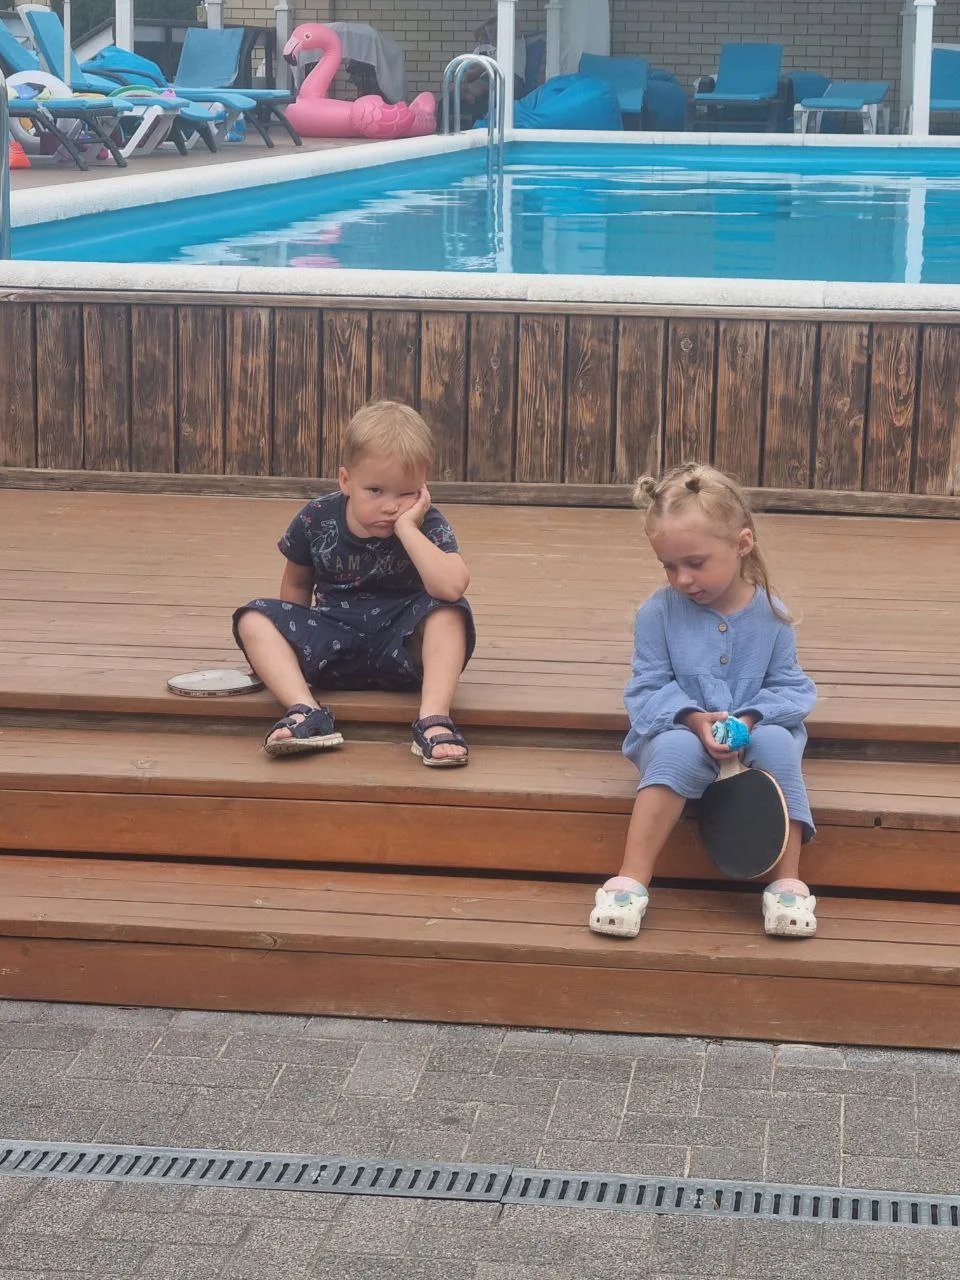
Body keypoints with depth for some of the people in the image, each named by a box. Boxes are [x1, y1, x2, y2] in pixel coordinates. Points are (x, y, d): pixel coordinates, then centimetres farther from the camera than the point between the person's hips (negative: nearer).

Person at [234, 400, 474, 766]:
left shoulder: (427, 526, -14)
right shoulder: (317, 520, -7)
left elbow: (451, 588, -34)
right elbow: (297, 584, 11)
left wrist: (407, 527, -30)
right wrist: (297, 645, 2)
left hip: (402, 648, -2)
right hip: (332, 642, 3)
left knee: (450, 612, -29)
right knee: (254, 619, -16)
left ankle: (434, 720, -38)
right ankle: (307, 713, -35)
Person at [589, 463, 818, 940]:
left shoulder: (770, 615, -3)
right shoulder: (658, 613, -5)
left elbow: (789, 687, 2)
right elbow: (648, 689, -4)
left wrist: (750, 718, -19)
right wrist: (694, 720, -22)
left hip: (753, 733, 1)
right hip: (678, 732, -1)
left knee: (777, 742, -33)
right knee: (677, 750, -36)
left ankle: (788, 883, -26)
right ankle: (631, 882, -37)